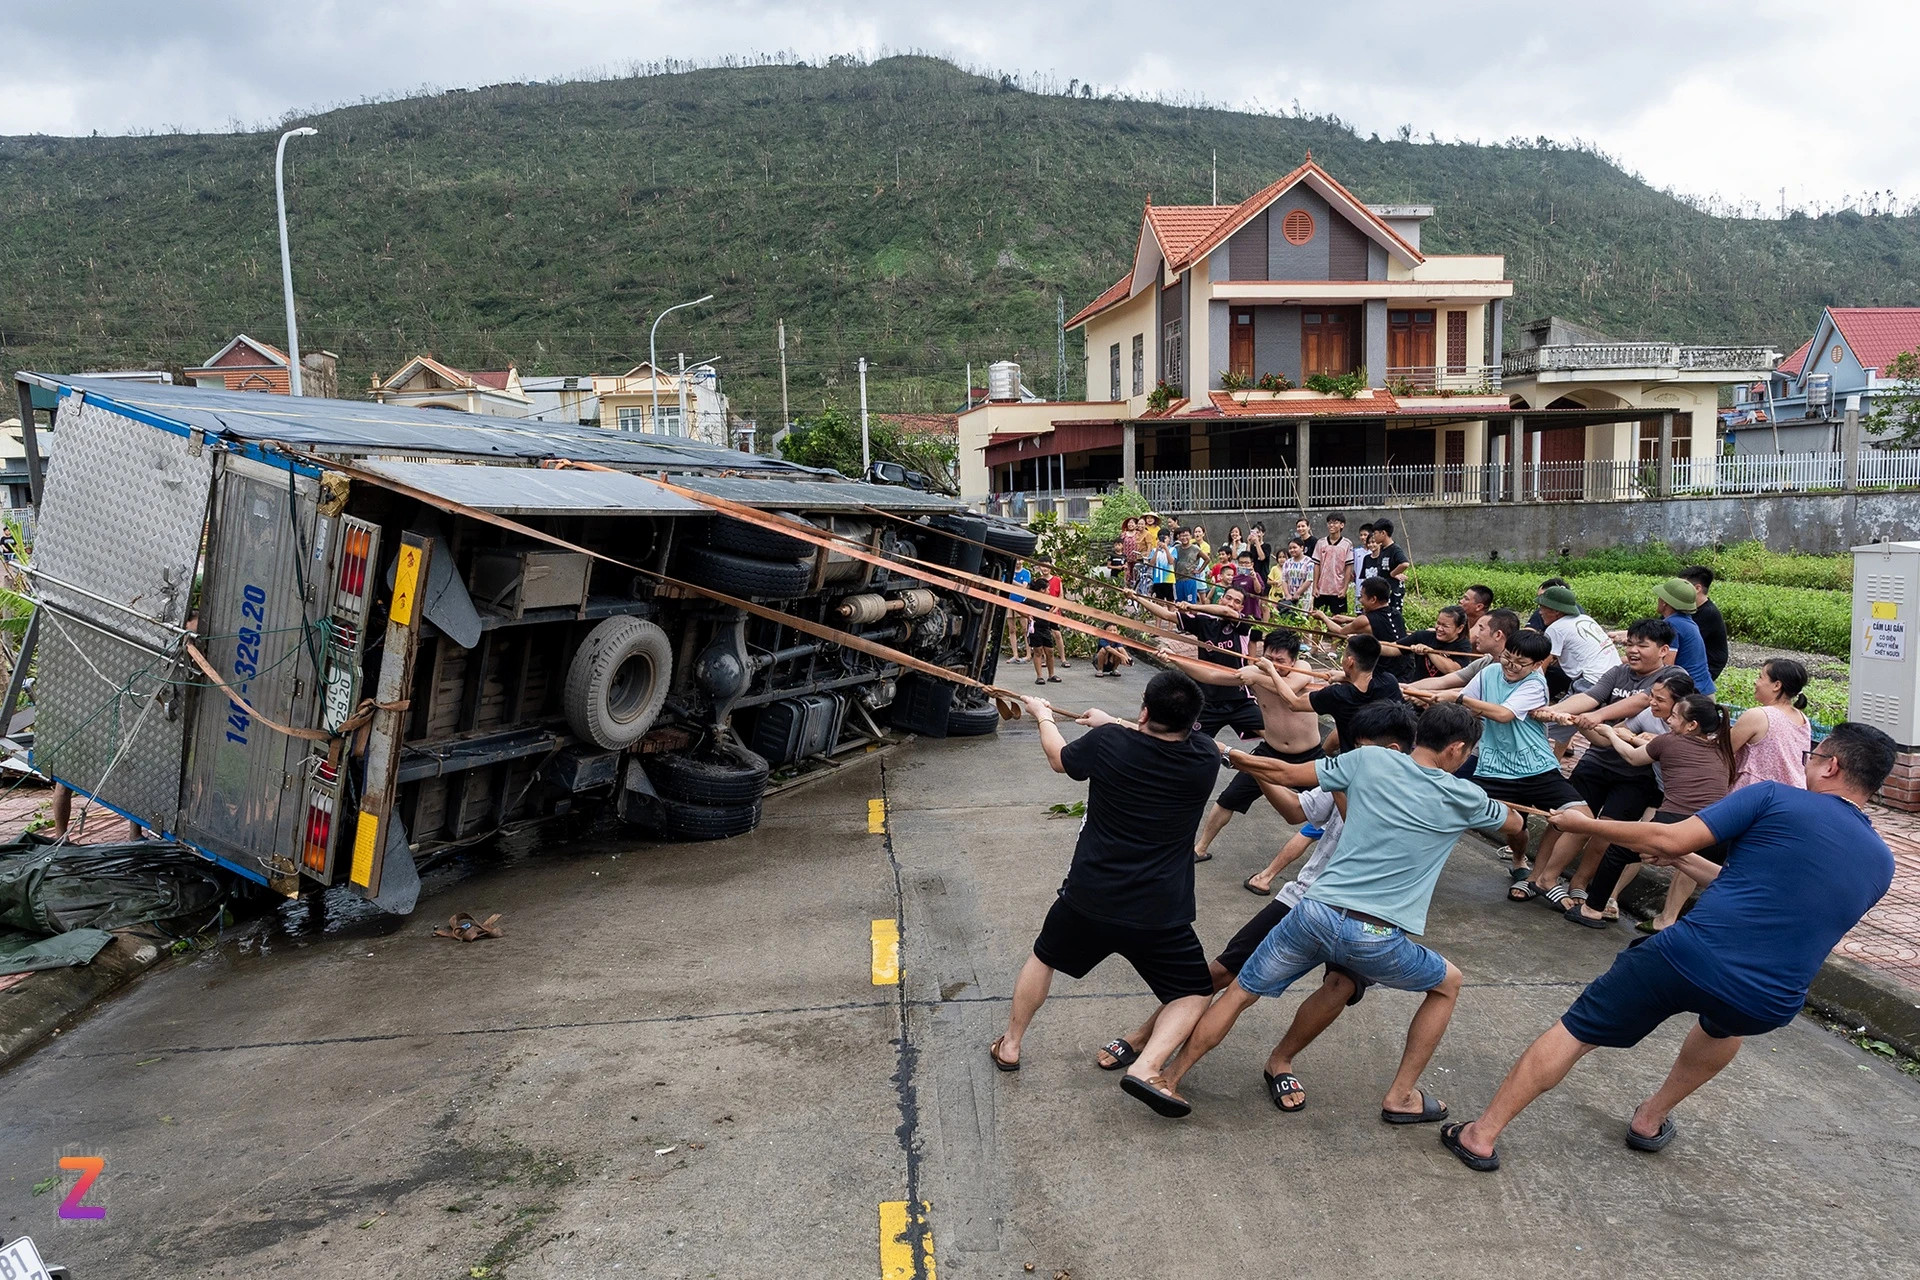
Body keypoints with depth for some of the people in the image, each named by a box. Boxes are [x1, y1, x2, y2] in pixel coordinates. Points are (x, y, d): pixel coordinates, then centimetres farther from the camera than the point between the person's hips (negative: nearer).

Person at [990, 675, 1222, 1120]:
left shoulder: (1108, 743, -12)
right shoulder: (1204, 760, -8)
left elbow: (1059, 758, 10)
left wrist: (1043, 716, 29)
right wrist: (1112, 723, 25)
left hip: (1087, 899, 1)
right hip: (1160, 916, -1)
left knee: (1044, 958, 28)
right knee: (1194, 992, 16)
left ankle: (1010, 1045, 39)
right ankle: (1146, 1067, -5)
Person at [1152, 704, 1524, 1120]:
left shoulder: (1370, 759, 5)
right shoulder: (1463, 798, 4)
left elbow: (1285, 773, 10)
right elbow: (1513, 821, 26)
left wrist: (1231, 756, 24)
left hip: (1316, 912, 2)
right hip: (1377, 940, -1)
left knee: (1239, 994, 19)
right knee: (1448, 984, 28)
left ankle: (1169, 1078, 19)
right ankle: (1401, 1097, 30)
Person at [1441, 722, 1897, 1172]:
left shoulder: (1775, 799, -2)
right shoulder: (1880, 864, 14)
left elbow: (1669, 838, -6)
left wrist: (1584, 824, 7)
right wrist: (1686, 863, 27)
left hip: (1687, 956, -5)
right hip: (1768, 1008, 5)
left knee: (1573, 1033, 10)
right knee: (1727, 1023, 41)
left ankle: (1481, 1135, 12)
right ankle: (1650, 1120, 43)